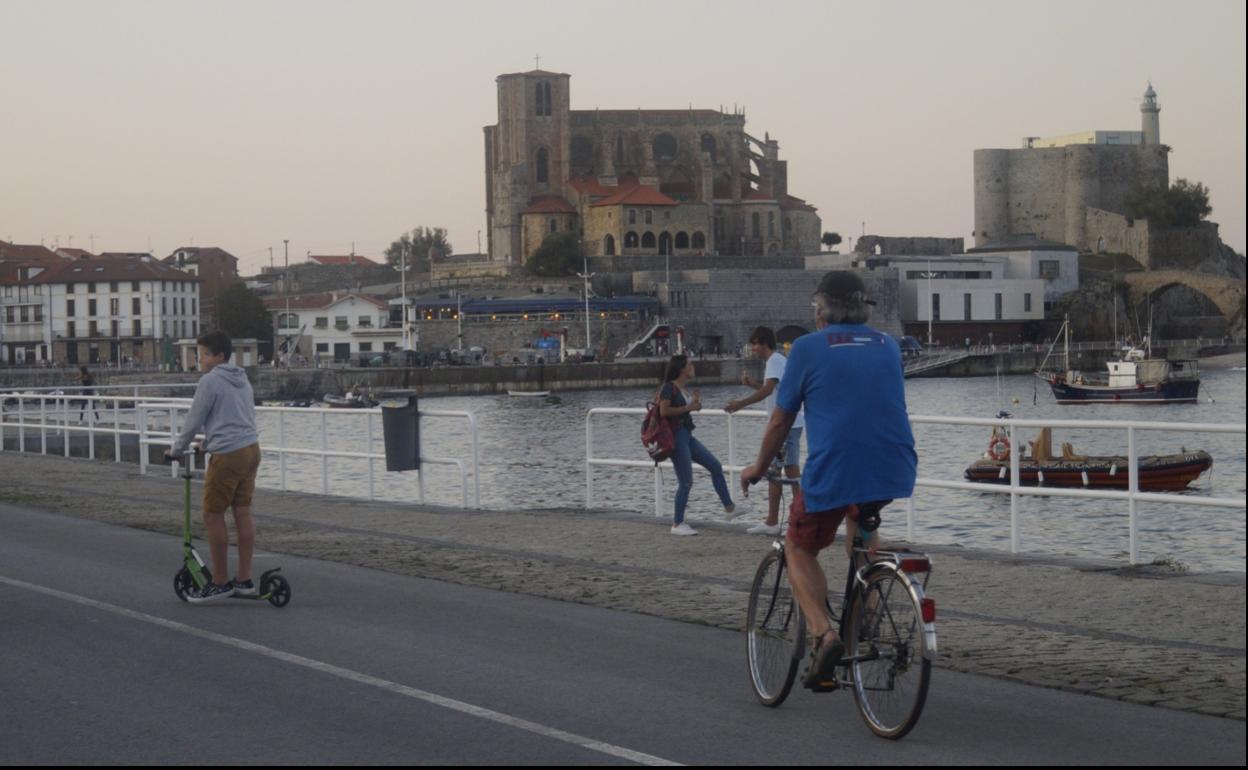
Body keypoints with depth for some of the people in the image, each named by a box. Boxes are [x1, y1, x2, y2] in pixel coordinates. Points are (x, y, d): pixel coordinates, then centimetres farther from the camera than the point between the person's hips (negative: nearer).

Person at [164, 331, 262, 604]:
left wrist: (176, 449, 9)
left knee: (213, 516, 0)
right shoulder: (242, 380, 17)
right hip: (251, 449, 8)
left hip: (228, 455, -8)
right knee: (243, 512, 9)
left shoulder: (210, 381, -9)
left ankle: (220, 582, 3)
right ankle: (244, 581, 11)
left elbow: (194, 421, -5)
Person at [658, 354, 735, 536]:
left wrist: (695, 402, 6)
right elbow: (664, 411, -23)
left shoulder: (684, 388, 14)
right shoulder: (669, 387, -12)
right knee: (686, 482, -7)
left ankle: (728, 506, 15)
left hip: (687, 436, 9)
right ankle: (678, 524, 0)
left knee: (715, 466, 8)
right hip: (676, 437, -9)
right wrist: (688, 408, -17)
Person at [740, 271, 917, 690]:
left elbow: (780, 420, 9)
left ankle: (823, 634, -7)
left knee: (799, 549, 18)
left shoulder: (808, 348, 4)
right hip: (896, 473, 4)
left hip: (833, 471, -4)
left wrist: (758, 468, 24)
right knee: (860, 514, 36)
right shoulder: (889, 346, 16)